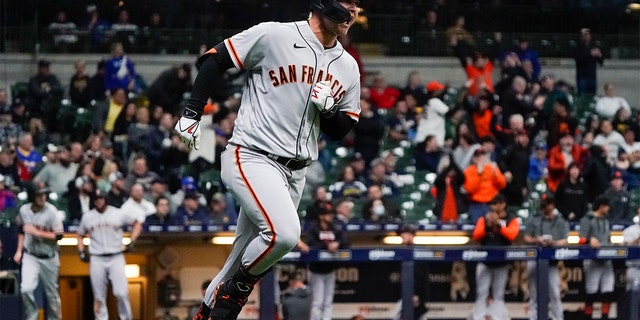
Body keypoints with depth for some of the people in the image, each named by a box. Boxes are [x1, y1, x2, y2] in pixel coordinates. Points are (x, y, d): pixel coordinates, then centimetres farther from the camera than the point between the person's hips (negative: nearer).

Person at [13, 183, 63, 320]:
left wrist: (37, 233, -22)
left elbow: (58, 236, -16)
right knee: (26, 289, -16)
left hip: (49, 258, -2)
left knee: (51, 292, 8)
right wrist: (19, 251, 10)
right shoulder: (24, 210, -3)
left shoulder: (51, 211, -14)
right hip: (30, 257, 2)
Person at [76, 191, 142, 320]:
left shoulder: (118, 214, 2)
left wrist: (132, 242, 2)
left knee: (121, 293, -13)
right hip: (97, 260, 2)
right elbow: (80, 235, 22)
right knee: (99, 296, 2)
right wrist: (81, 252, 8)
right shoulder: (87, 217, 9)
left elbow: (137, 223, 13)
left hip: (116, 258, -2)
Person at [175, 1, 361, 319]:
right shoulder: (274, 36, -9)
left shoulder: (348, 67, 9)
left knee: (246, 257, 9)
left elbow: (341, 131, 15)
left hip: (294, 173, 7)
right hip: (252, 159, -7)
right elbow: (213, 60, -3)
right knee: (283, 233, -26)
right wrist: (191, 114, -9)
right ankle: (233, 291, -3)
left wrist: (329, 108, -7)